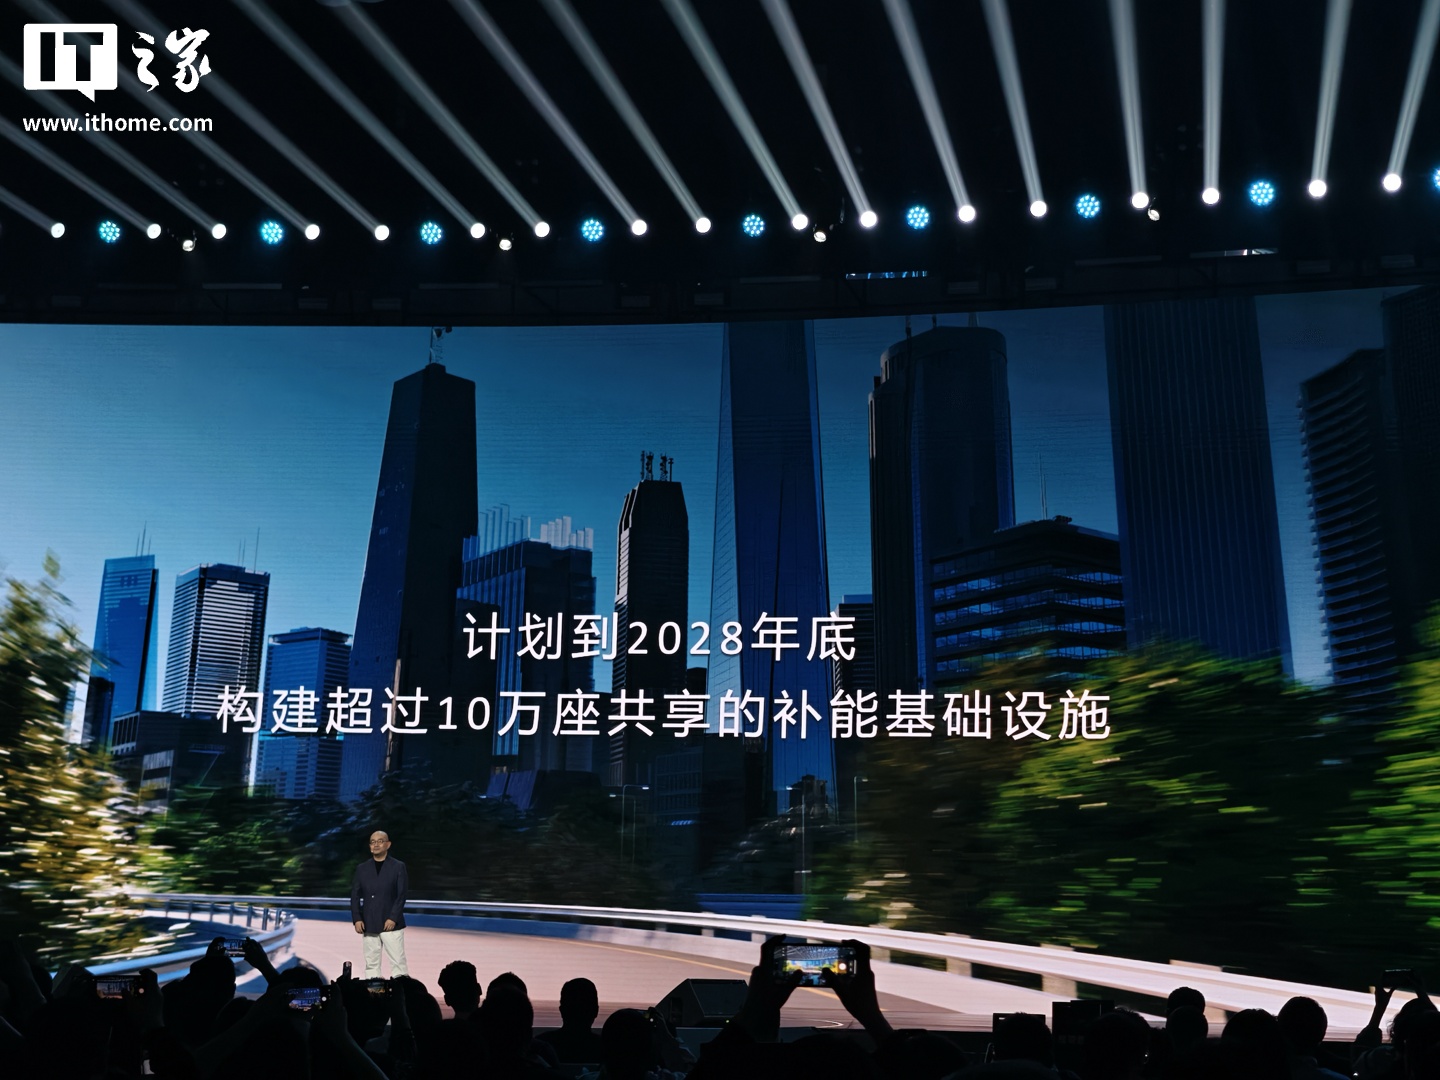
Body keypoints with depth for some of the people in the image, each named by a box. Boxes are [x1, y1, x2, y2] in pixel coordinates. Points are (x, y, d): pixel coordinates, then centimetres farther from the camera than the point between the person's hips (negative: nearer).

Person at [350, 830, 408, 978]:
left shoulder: (398, 867, 3)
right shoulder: (362, 869, 11)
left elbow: (401, 895, -3)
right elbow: (355, 896, 8)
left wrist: (393, 918, -13)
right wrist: (357, 919, -4)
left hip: (391, 923, -3)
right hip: (369, 925, 3)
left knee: (398, 962, -6)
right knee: (371, 964, 4)